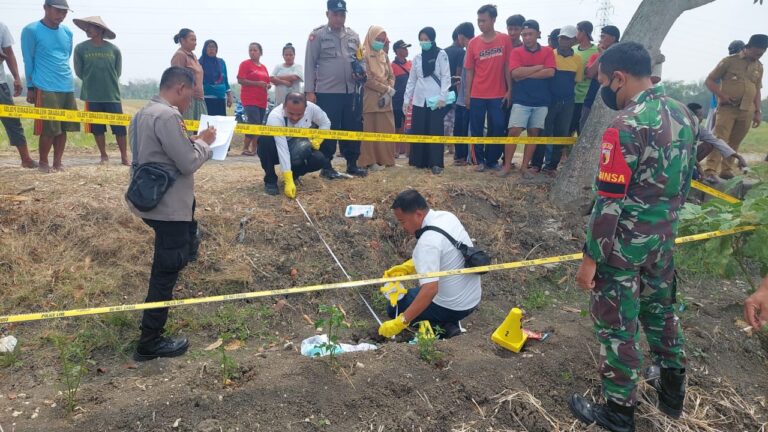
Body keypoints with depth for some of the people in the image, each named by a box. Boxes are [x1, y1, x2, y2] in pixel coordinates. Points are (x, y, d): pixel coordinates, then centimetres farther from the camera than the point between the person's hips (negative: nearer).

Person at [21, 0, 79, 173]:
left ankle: (57, 162, 17)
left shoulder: (68, 32, 13)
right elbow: (28, 61, -1)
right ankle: (43, 162, 12)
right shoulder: (31, 31, -3)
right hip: (45, 89, -5)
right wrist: (30, 87, 0)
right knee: (49, 129, -5)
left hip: (67, 88, 6)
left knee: (63, 128, 6)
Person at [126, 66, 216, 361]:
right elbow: (188, 163, -22)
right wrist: (203, 141, -6)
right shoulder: (167, 116, -21)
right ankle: (150, 343, 9)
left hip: (153, 201, 10)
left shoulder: (145, 112, 12)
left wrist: (194, 142, 8)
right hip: (169, 206, -10)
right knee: (166, 272, 0)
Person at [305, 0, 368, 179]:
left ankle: (352, 164, 20)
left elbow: (360, 59, 22)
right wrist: (309, 91, -9)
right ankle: (326, 167, 9)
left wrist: (361, 72, -2)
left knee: (353, 128, 8)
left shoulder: (353, 36, 13)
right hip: (327, 92, -5)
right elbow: (310, 64, -3)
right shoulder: (317, 35, -1)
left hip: (351, 92, 5)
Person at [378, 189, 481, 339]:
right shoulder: (446, 216, -4)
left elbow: (430, 290, -34)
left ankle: (442, 328, -1)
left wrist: (400, 322, -31)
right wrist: (406, 267, 3)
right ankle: (447, 323, 14)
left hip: (453, 307, -8)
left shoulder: (428, 241, -30)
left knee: (394, 308, 9)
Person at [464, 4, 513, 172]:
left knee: (498, 128, 3)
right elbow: (469, 70, 4)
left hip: (498, 95, -1)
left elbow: (508, 66, 1)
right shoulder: (473, 43, 1)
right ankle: (480, 161, 18)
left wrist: (509, 90, -4)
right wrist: (467, 94, 1)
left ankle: (492, 160, 19)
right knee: (476, 130, 5)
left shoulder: (505, 40, -1)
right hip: (477, 95, 1)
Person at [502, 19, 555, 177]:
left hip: (541, 101, 2)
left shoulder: (547, 51, 6)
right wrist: (539, 67, -9)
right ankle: (507, 165, -1)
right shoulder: (516, 52, 3)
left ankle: (525, 166, 12)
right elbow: (515, 72, -14)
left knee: (534, 133, 5)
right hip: (521, 100, -2)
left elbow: (550, 72, -9)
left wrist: (526, 75, -11)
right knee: (514, 131, -9)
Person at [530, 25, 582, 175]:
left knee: (561, 134, 6)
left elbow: (577, 81, 10)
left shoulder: (577, 59, 3)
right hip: (549, 99, -3)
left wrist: (568, 93, 4)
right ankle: (536, 163, 8)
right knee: (544, 132, -1)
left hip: (567, 102, 3)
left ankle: (551, 165, 15)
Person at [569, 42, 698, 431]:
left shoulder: (627, 126, -23)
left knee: (616, 325, 7)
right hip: (663, 237, 8)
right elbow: (685, 182, 13)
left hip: (624, 242, -8)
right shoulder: (683, 115, 4)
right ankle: (672, 392, 43)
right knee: (660, 308, 25)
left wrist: (590, 258, -16)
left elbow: (610, 202, -23)